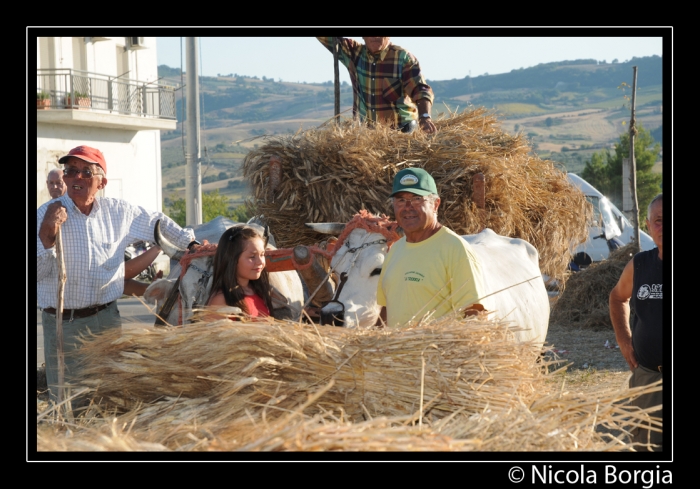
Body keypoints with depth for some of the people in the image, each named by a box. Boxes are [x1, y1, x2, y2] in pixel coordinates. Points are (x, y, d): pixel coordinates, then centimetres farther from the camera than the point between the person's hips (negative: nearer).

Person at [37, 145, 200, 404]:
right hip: (62, 322, -3)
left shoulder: (119, 212, 3)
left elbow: (157, 221, 20)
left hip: (106, 317, 4)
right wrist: (46, 236, -27)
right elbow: (37, 273, -14)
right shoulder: (45, 215, -8)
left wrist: (191, 243, 18)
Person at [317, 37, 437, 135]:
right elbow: (325, 38, 2)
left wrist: (425, 117, -37)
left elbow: (421, 90, -17)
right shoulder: (354, 53, 2)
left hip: (400, 130, -3)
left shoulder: (404, 58, -8)